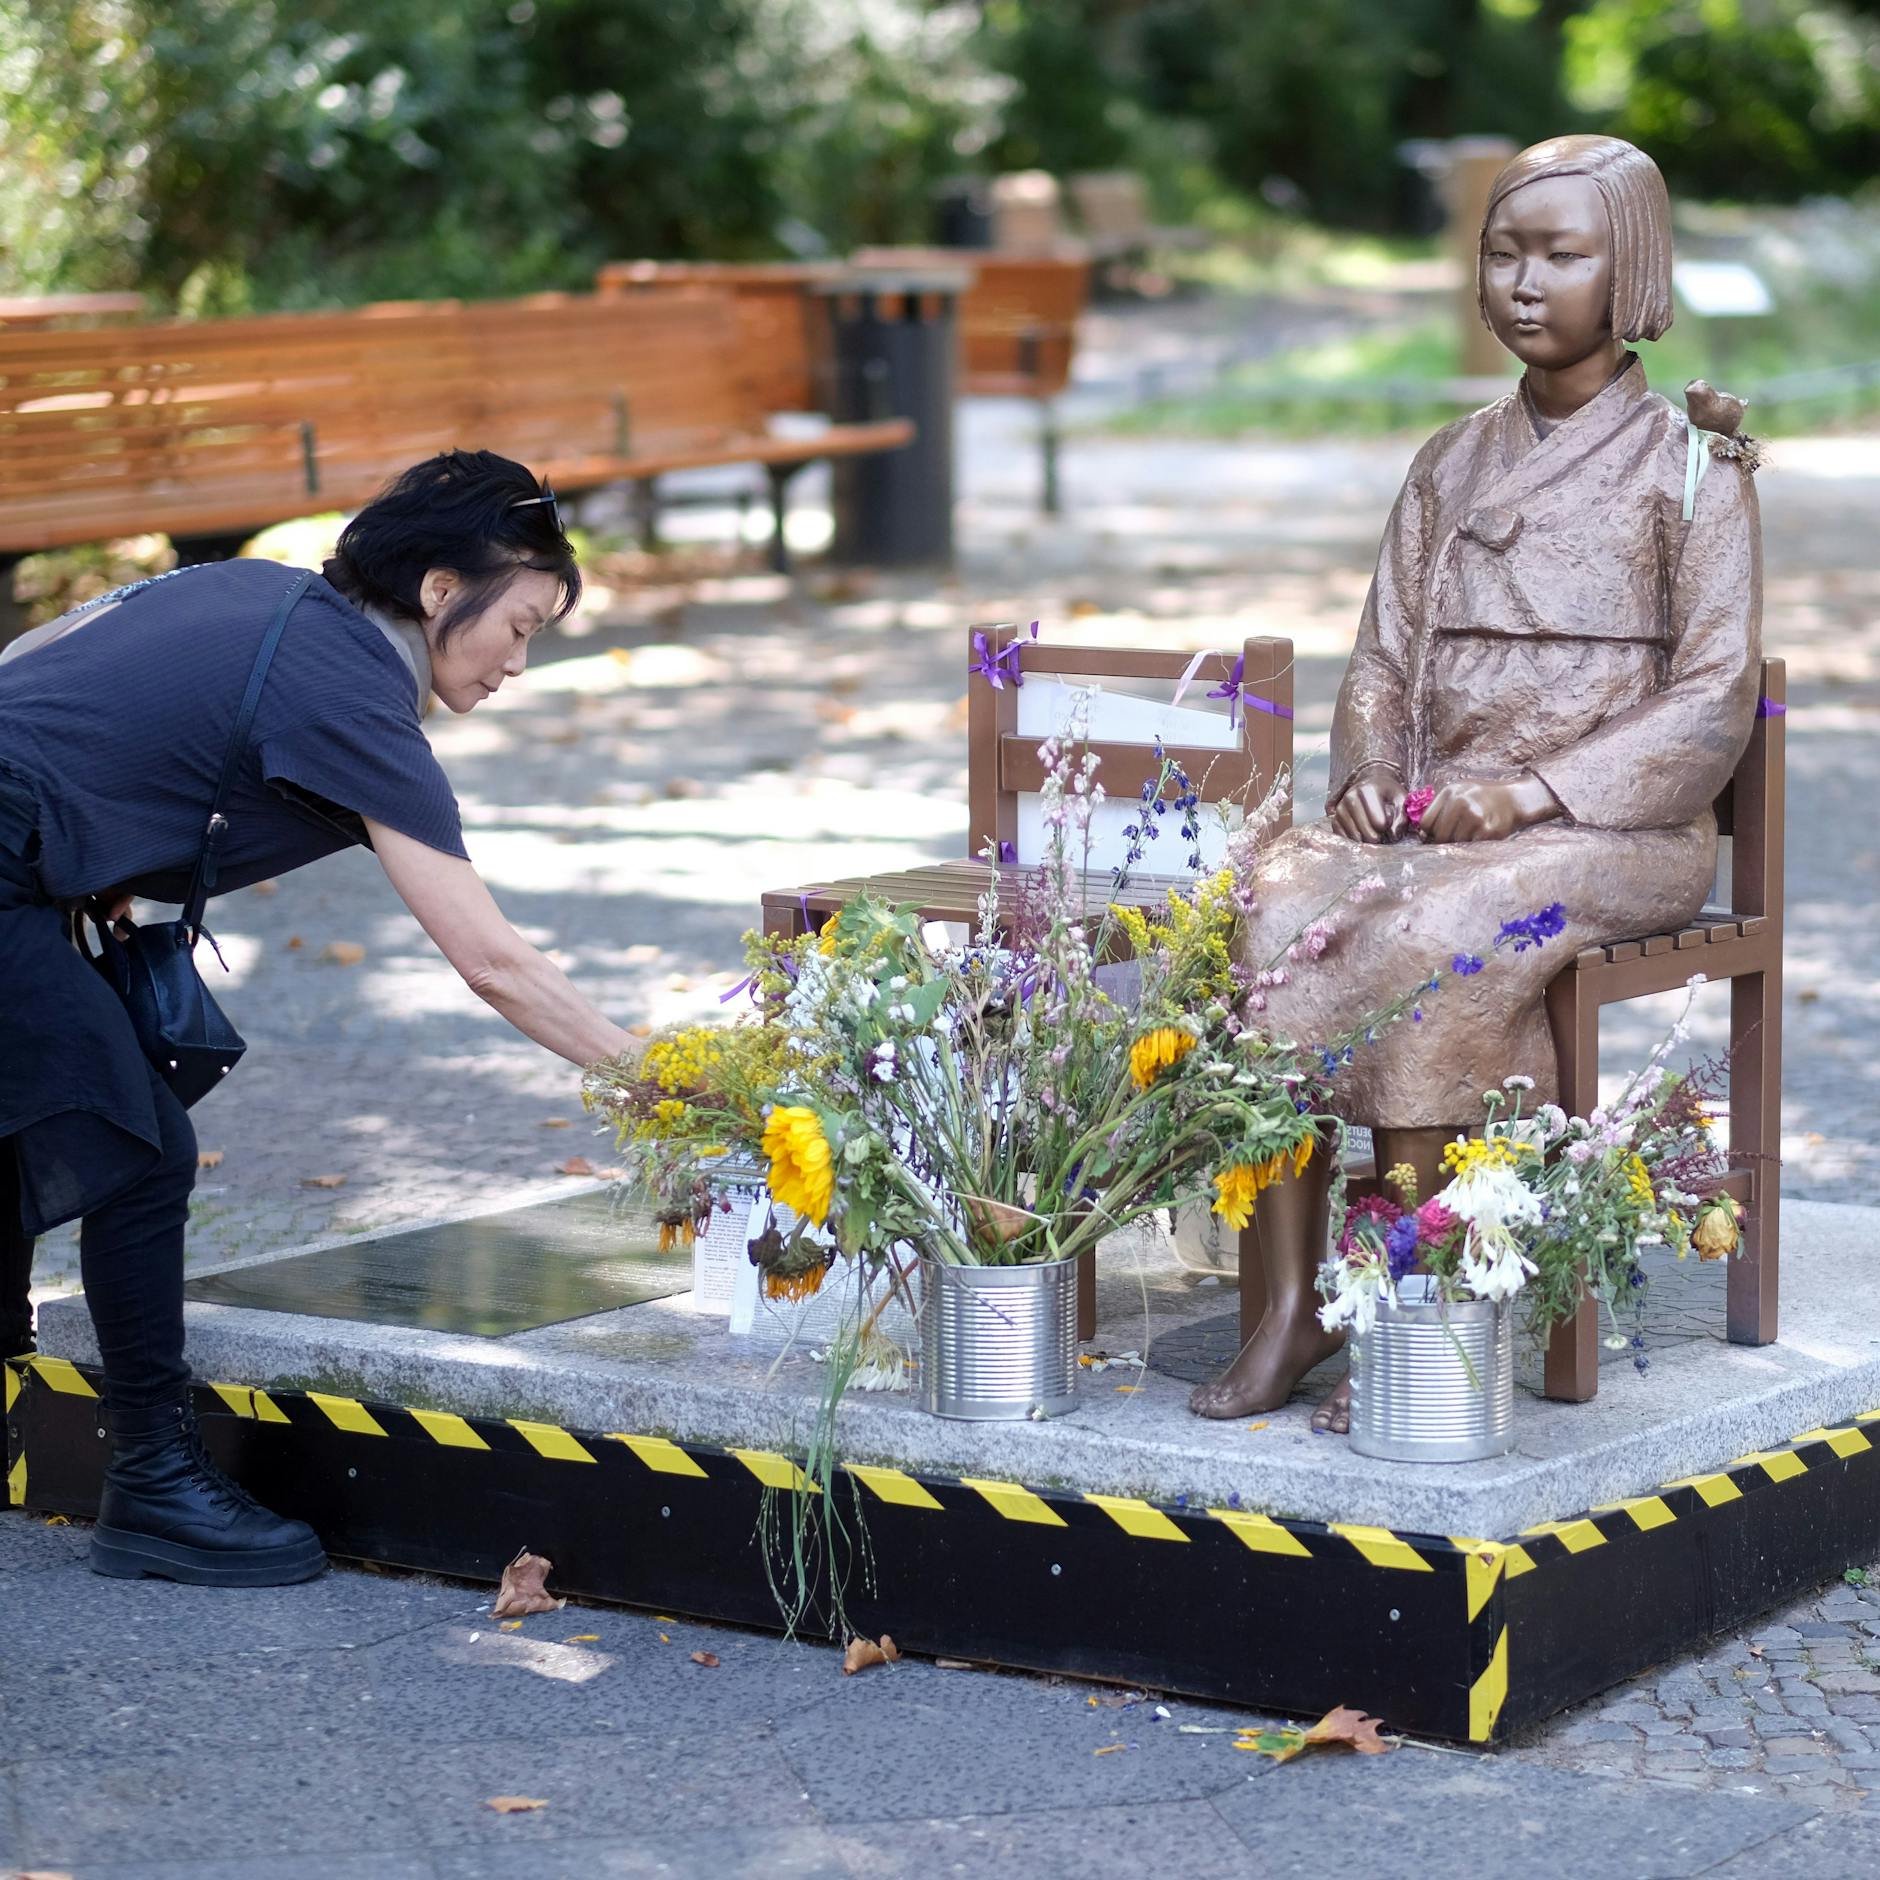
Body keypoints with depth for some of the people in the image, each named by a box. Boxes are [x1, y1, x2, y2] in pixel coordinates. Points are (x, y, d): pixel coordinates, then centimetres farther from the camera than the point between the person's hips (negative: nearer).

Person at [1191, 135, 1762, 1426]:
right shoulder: (1453, 468, 16)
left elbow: (1713, 699, -7)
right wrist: (1370, 778, -6)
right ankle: (1290, 1305, -25)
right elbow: (1385, 660, 17)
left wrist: (1534, 793, -18)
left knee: (1433, 934, -35)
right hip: (1441, 820, 5)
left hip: (1618, 828, -5)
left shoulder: (1687, 464, 0)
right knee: (1272, 907, -25)